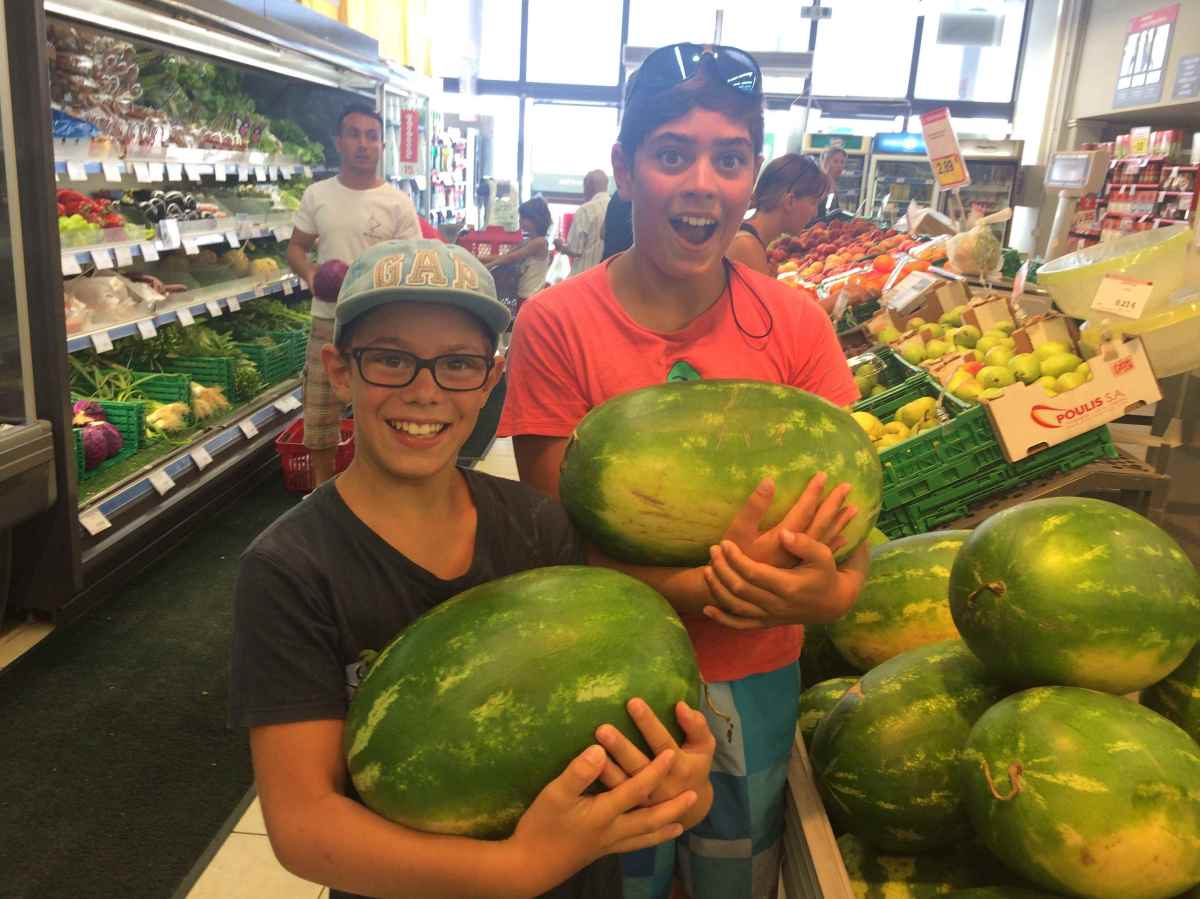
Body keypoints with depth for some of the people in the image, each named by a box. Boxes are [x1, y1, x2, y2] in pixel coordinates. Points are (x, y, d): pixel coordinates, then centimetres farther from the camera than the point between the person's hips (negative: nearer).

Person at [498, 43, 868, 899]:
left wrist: (828, 590, -30)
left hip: (755, 686, 3)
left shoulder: (797, 325, -7)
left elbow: (847, 515, -7)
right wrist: (703, 582, -31)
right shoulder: (557, 324, -15)